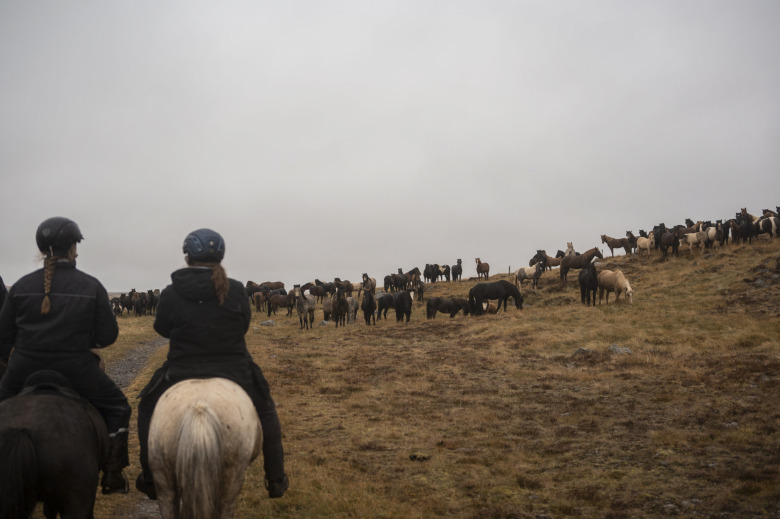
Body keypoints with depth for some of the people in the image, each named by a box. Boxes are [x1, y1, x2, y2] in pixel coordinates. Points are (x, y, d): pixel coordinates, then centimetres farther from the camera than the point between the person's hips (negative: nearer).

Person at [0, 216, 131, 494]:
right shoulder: (91, 286, -4)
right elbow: (108, 336, -4)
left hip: (25, 370, 2)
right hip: (76, 371, -2)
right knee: (117, 407, 18)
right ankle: (112, 475, 15)